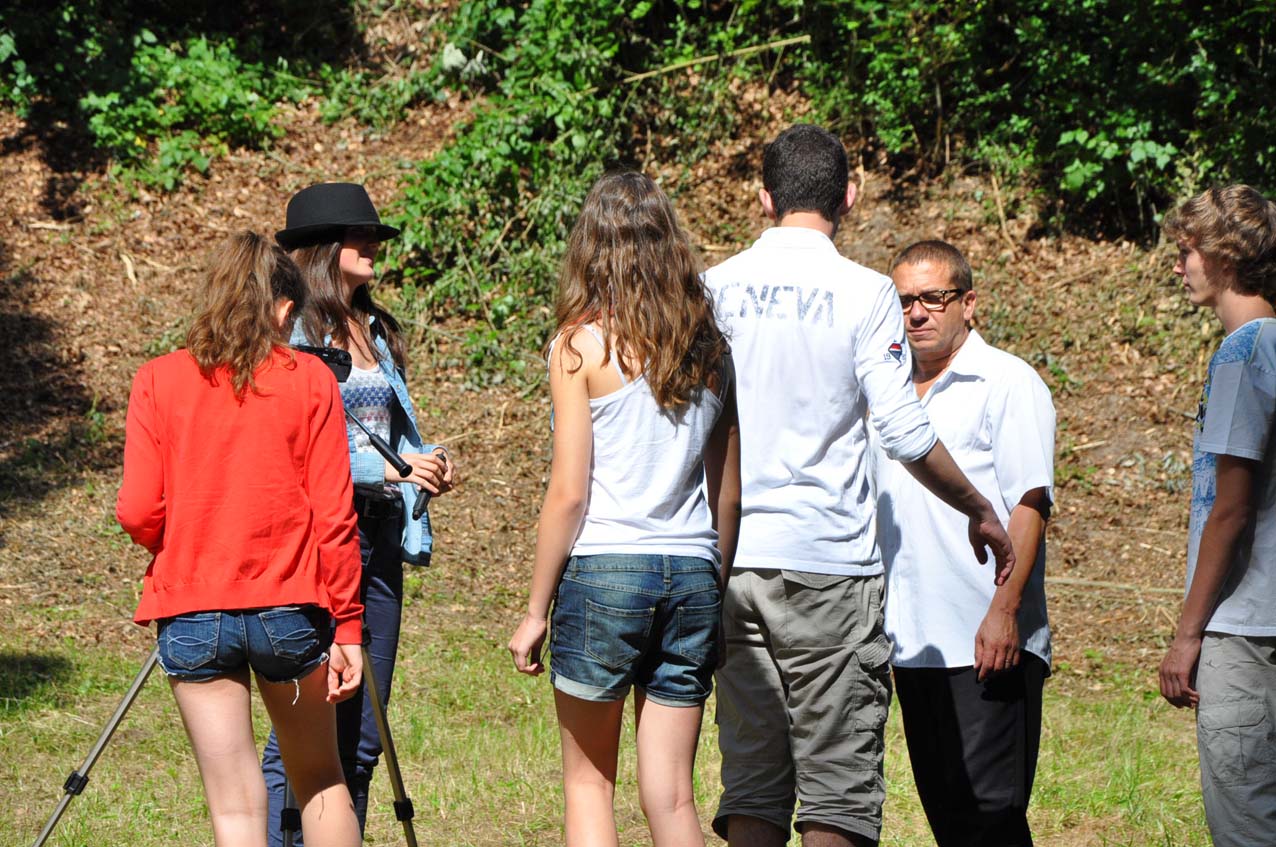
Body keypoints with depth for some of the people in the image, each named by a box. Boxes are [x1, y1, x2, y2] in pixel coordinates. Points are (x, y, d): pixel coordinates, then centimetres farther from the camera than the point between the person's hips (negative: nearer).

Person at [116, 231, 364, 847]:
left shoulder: (157, 381, 0)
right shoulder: (309, 381, -2)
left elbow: (138, 512, -5)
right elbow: (333, 514, -5)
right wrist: (347, 627, 0)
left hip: (191, 612, 0)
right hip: (291, 610, 0)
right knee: (320, 780, 18)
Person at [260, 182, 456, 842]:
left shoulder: (377, 331, 17)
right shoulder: (290, 331, -7)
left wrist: (427, 463, 3)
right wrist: (384, 467, -20)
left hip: (379, 539, 8)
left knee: (361, 739, 8)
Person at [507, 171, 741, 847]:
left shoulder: (581, 346, -6)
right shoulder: (709, 348, 7)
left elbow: (569, 493, -8)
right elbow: (728, 495, 10)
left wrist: (536, 610, -1)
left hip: (604, 570, -4)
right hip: (692, 573, 4)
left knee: (588, 785, 8)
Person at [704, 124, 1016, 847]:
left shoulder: (716, 288, 6)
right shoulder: (863, 293, -5)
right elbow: (905, 434, -9)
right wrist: (980, 512, 6)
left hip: (729, 562, 4)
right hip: (828, 561, -4)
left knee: (751, 782, 8)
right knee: (838, 785, 0)